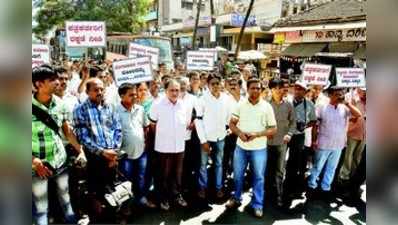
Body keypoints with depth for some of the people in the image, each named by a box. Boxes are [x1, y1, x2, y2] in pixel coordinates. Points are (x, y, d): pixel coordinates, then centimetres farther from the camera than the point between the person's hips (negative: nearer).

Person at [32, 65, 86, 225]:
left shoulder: (59, 103, -4)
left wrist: (80, 150, 0)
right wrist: (35, 161, -22)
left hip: (60, 161, 5)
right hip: (38, 166, -4)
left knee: (66, 198, 22)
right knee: (41, 208, 10)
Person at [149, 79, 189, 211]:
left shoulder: (183, 105, 1)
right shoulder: (157, 105, -12)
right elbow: (152, 124, -1)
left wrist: (179, 132, 9)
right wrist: (162, 134, 6)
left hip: (179, 146, 3)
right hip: (163, 146, -3)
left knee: (177, 173, 15)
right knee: (164, 174, 11)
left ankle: (177, 195, 34)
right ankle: (164, 198, 27)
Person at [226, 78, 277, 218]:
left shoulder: (267, 107, -5)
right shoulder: (240, 105, 0)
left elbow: (273, 129, -5)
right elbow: (232, 123, 3)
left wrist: (256, 135, -19)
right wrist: (240, 133, -16)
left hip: (259, 148, -2)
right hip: (241, 146, 2)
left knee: (258, 177, 8)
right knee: (237, 175, 14)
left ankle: (257, 205, 23)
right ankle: (236, 198, 34)